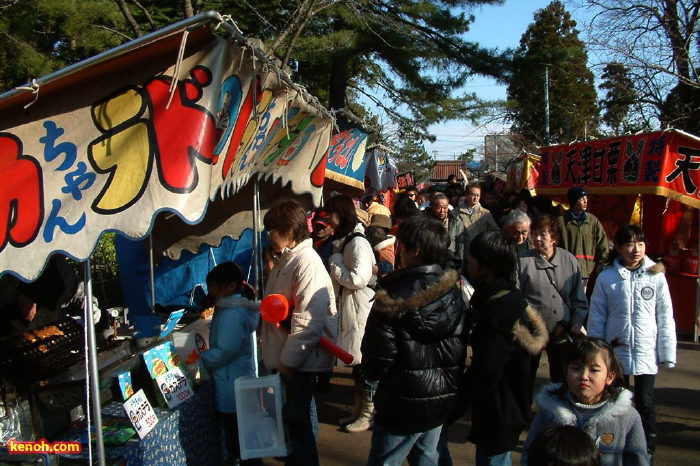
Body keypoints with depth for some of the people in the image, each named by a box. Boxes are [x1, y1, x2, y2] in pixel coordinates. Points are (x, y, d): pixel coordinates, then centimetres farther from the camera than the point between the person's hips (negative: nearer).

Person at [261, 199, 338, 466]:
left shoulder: (306, 262, -19)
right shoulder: (286, 259, 12)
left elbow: (309, 321, -25)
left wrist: (289, 361, -20)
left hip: (299, 362, -9)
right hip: (286, 358, 9)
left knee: (297, 422, 3)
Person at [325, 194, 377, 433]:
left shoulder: (357, 242, -18)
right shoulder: (342, 240, 13)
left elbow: (358, 279, -25)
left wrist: (335, 262, -14)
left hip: (363, 310, -10)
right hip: (350, 309, 10)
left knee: (365, 361, 1)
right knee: (356, 360, 17)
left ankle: (368, 414, 14)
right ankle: (359, 409, 29)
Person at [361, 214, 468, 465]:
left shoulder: (393, 297, -20)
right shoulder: (455, 293, -1)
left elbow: (376, 362, -18)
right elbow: (462, 349, 5)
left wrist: (372, 371, 3)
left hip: (404, 406, -6)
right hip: (443, 401, 6)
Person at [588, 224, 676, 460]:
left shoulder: (656, 276, -5)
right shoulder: (606, 278, -6)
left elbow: (665, 317, -1)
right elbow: (596, 318, -1)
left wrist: (667, 352, -2)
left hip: (646, 353, -1)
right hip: (615, 352, 1)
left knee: (645, 403, 7)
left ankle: (647, 451, 24)